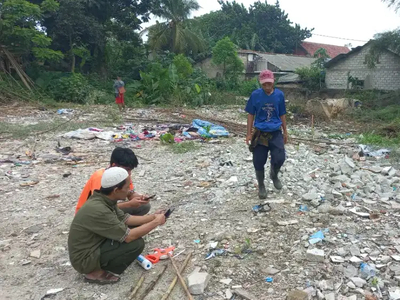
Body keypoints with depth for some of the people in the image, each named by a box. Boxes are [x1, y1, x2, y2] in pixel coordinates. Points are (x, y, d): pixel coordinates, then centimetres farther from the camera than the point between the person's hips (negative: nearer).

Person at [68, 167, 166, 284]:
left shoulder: (104, 199, -5)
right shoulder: (98, 210, -32)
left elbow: (124, 219, 7)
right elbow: (129, 237, -28)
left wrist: (152, 217, 0)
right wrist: (156, 222, -17)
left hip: (95, 245, 9)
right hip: (85, 258, -9)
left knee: (134, 227, 5)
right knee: (136, 243, -19)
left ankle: (99, 265, 9)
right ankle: (96, 273, -5)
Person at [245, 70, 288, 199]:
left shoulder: (279, 95, -2)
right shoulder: (255, 95, -7)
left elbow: (282, 115, 8)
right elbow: (251, 115, 0)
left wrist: (285, 132, 11)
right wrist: (249, 134, -2)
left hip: (276, 133, 1)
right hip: (259, 133, -1)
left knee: (279, 159, -8)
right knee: (259, 162, 3)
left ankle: (274, 175, 26)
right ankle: (261, 186, 25)